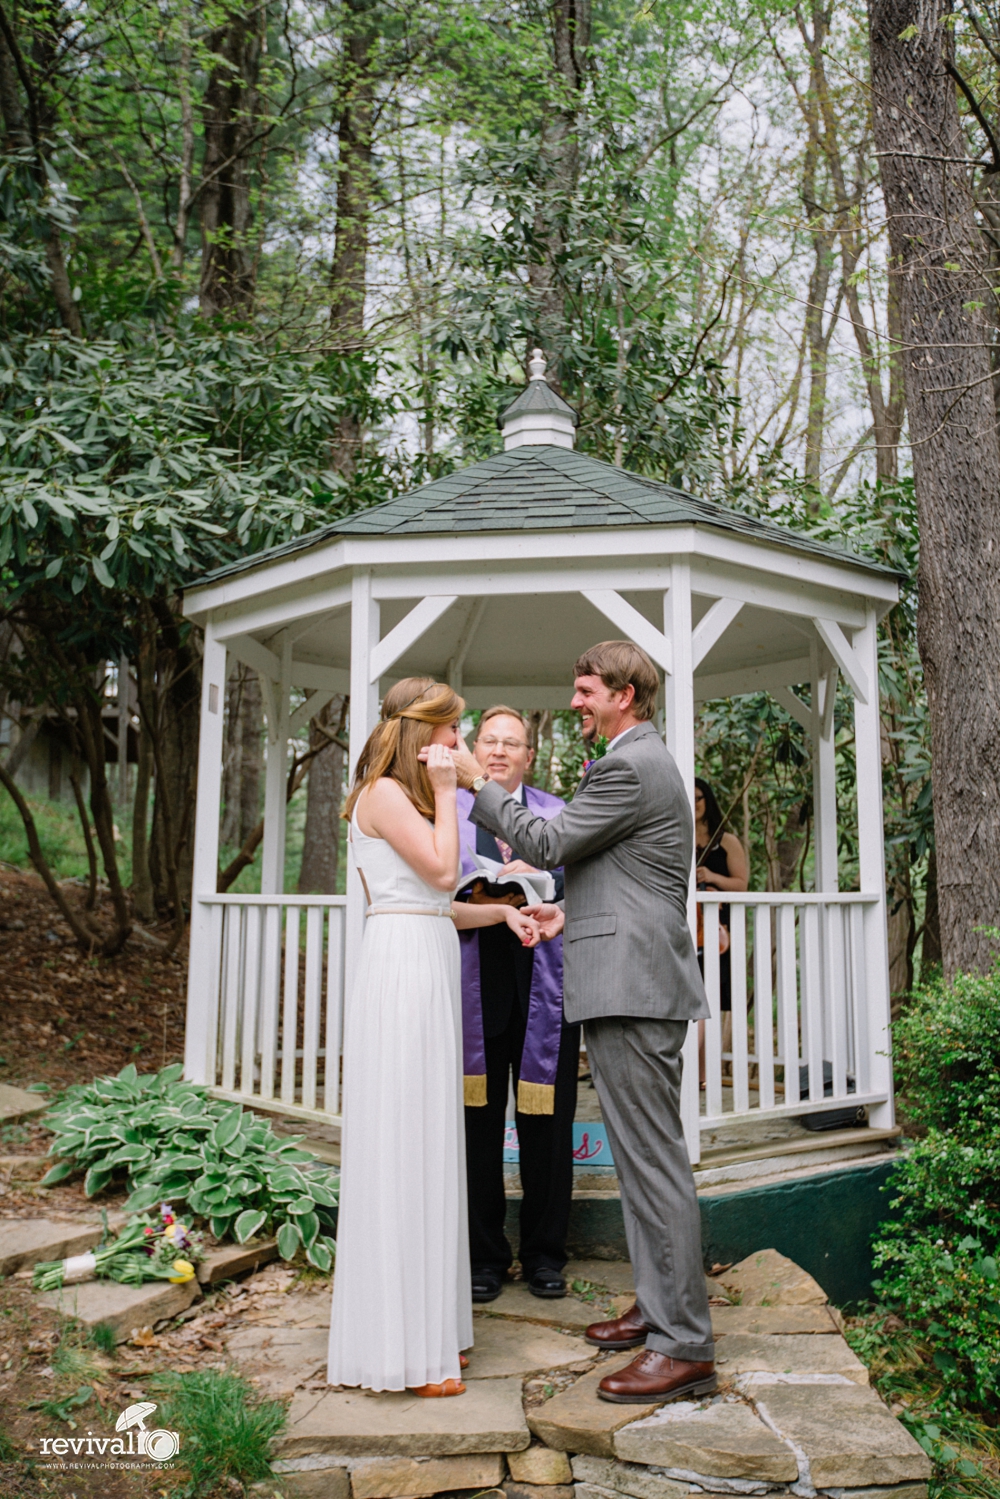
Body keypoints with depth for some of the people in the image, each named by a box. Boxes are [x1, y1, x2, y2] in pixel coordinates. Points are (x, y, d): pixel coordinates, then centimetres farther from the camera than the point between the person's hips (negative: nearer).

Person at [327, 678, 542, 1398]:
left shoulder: (411, 797, 21)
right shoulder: (384, 793, -7)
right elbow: (441, 870, -16)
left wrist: (502, 911, 11)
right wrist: (444, 791, -7)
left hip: (433, 971, 10)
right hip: (403, 968, -10)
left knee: (426, 1145, 12)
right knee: (402, 1146, -4)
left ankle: (427, 1327, 24)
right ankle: (402, 1347, 6)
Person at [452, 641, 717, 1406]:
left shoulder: (627, 767, -14)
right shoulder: (647, 761, 20)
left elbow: (545, 844, -11)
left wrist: (478, 782, -1)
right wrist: (573, 913, 17)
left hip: (633, 988, -11)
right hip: (638, 984, 11)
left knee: (654, 1162, -5)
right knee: (645, 1157, 17)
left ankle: (685, 1347, 4)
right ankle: (661, 1307, 29)